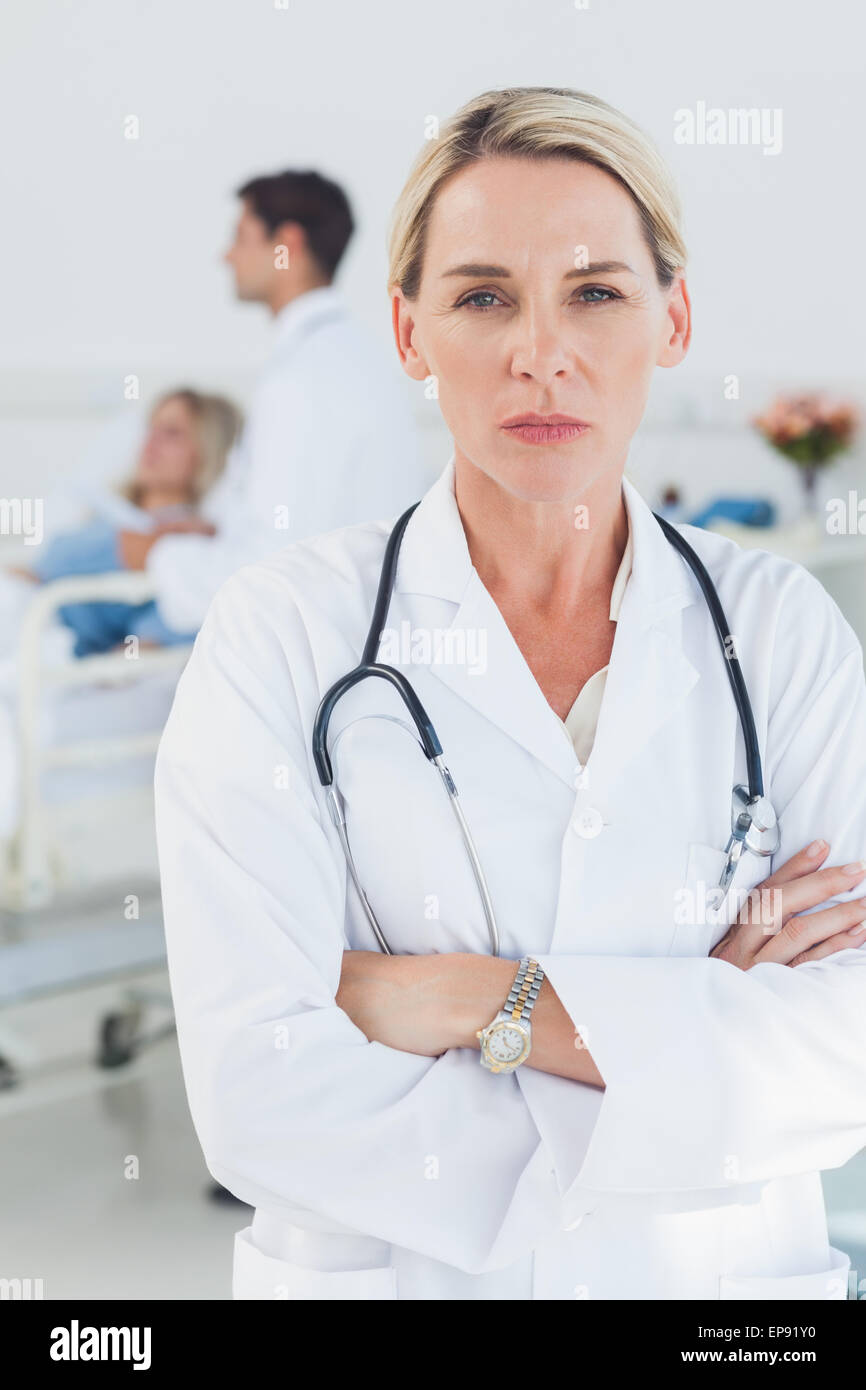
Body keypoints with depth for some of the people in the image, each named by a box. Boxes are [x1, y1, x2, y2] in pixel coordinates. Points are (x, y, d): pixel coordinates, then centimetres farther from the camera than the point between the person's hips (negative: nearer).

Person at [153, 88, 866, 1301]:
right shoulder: (281, 636, -13)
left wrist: (479, 1002, -22)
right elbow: (257, 1094, -21)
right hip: (384, 1272, -1)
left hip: (729, 1276, 2)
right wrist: (689, 1027, -19)